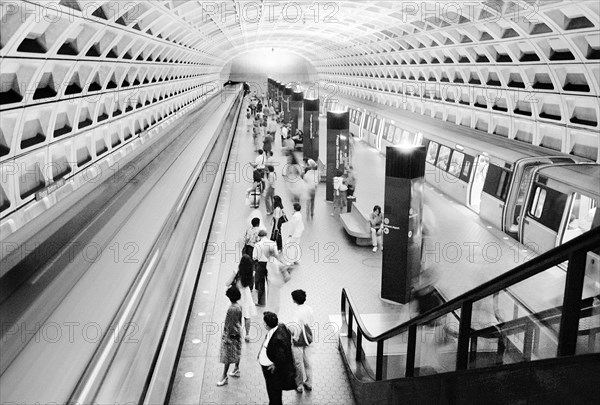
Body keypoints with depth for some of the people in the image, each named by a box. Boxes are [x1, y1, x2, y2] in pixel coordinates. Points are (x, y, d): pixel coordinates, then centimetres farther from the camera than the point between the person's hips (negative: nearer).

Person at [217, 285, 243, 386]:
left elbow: (230, 325, -23)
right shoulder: (238, 306, -1)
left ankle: (224, 376, 9)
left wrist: (227, 337, -17)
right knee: (236, 352, 21)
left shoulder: (232, 309, -27)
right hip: (237, 333, 9)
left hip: (231, 334, -9)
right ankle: (236, 369, 36)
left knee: (227, 355, 1)